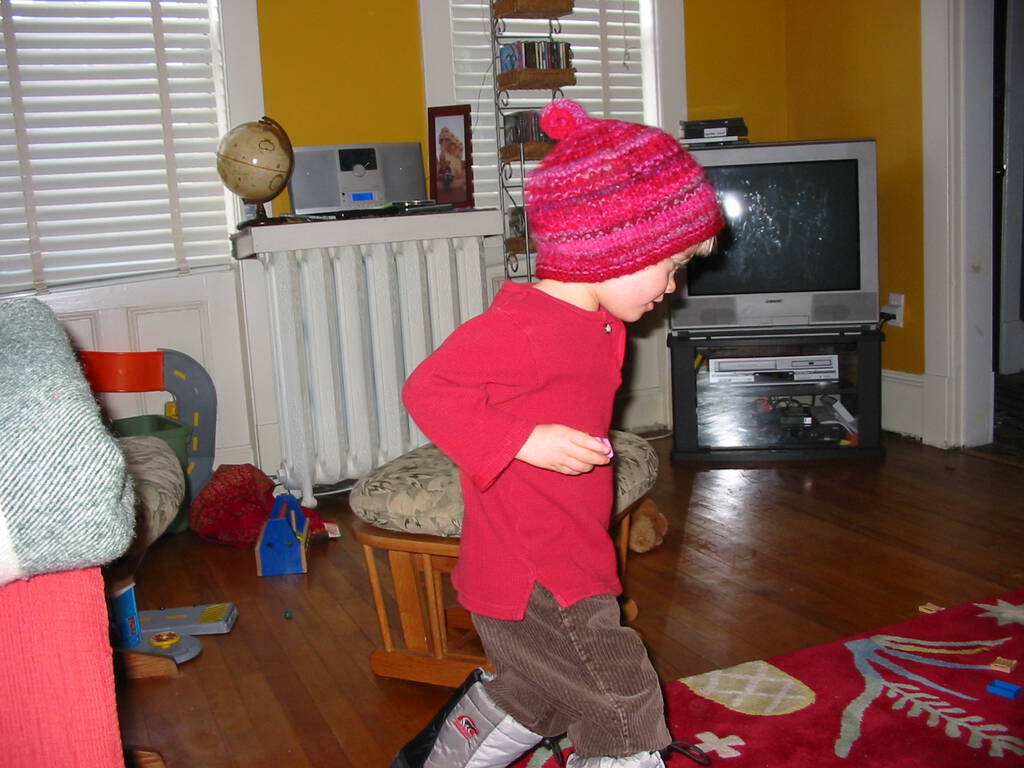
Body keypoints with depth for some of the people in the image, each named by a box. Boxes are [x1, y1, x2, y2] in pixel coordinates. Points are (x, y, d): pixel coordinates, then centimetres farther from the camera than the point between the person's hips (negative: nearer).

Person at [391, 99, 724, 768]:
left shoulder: (593, 328, 7)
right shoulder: (524, 326, -24)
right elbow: (429, 389, -26)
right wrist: (528, 442, -30)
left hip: (562, 567, 10)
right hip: (534, 584, -10)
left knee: (534, 695, 28)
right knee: (625, 708, 0)